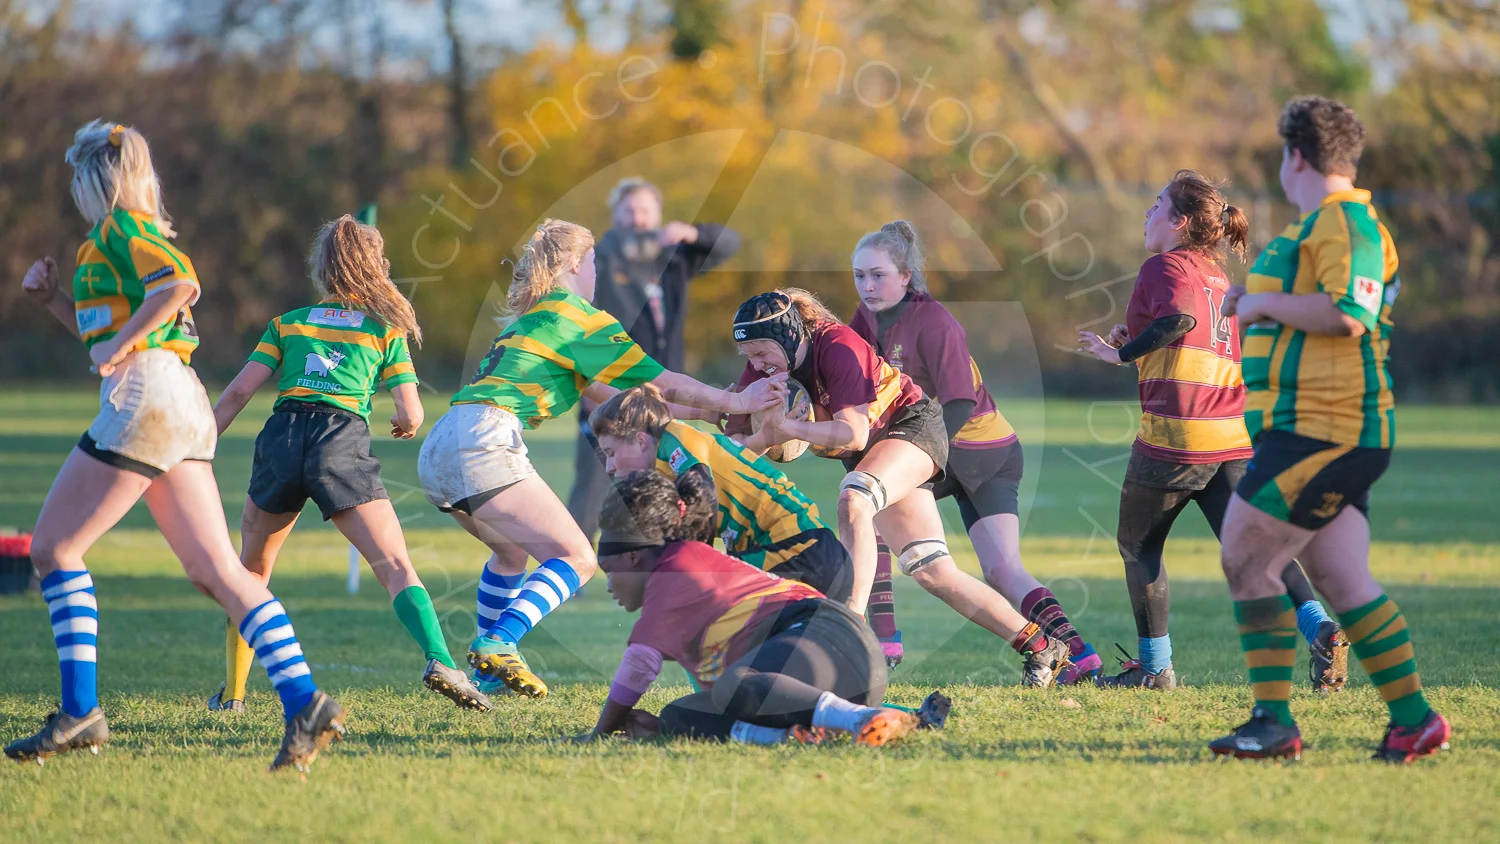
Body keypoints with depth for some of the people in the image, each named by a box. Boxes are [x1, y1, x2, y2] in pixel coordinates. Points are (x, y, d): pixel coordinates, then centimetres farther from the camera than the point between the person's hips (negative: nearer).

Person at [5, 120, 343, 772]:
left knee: (53, 547, -1)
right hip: (180, 406, 9)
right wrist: (53, 298, 22)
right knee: (215, 570, 1)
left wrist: (119, 345, -16)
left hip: (145, 396, -9)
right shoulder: (135, 232, 24)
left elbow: (179, 283, -22)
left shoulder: (122, 228, -4)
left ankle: (80, 713, -4)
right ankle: (305, 705, -12)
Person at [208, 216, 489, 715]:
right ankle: (439, 661, -29)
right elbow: (411, 416, 9)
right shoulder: (386, 329, 15)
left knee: (251, 570, 21)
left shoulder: (289, 323, 21)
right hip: (342, 444, -2)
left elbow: (239, 391, 11)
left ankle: (232, 691, 20)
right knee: (396, 569, -6)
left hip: (281, 437, 2)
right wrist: (406, 425, 32)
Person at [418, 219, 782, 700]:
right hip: (482, 441, -9)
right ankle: (497, 646, -23)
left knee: (511, 550, 31)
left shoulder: (532, 317, 29)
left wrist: (703, 411, 33)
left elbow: (609, 395, 32)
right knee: (577, 559, -6)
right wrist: (734, 403, 13)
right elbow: (662, 385, 2)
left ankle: (487, 669, 26)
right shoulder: (578, 316, 2)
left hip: (437, 448, 9)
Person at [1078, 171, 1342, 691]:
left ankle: (1154, 666, 16)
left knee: (1138, 546, 12)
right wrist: (1135, 343, 21)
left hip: (1176, 433, -7)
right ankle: (1320, 627, -23)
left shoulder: (1164, 266, -2)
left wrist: (1121, 352, -10)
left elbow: (1179, 318, -22)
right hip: (1234, 434, 7)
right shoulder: (1218, 276, 23)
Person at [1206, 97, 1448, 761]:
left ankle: (1273, 722, -6)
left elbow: (1348, 313, -25)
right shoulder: (1324, 223, 22)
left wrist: (1264, 303, -15)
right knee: (1344, 585, 7)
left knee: (1245, 562, -8)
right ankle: (1414, 719, 6)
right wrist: (1259, 307, 26)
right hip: (1324, 431, 10)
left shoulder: (1344, 220, -12)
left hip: (1323, 429, -10)